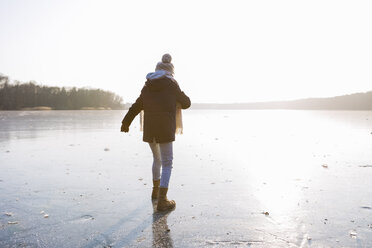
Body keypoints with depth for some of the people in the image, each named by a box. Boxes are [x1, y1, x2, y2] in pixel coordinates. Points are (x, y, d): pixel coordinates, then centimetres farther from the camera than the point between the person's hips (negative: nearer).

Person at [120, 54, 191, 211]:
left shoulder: (148, 86, 12)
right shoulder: (171, 85, -1)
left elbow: (136, 106, 17)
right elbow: (186, 103, 7)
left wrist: (126, 123, 28)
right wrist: (179, 94, 28)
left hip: (149, 130, 5)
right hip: (165, 129, -5)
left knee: (157, 159, 24)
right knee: (167, 163, 0)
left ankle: (156, 191, 38)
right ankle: (162, 201, -5)